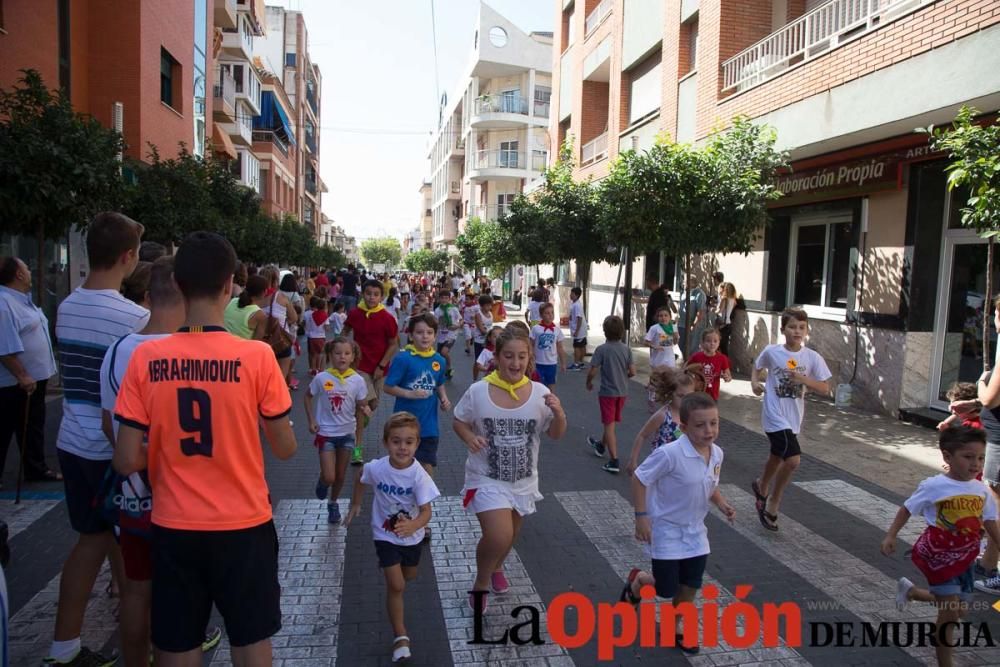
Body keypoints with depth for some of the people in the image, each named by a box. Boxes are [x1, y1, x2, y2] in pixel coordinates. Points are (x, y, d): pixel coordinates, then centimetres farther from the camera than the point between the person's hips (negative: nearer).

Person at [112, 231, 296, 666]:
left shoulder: (145, 358, -10)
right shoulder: (257, 356, -15)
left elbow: (127, 462, -7)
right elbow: (285, 449, -7)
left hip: (174, 526, 2)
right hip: (243, 525, -2)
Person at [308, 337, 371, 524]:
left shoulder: (358, 381, -12)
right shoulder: (321, 378, -14)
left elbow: (360, 408, -2)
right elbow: (308, 396, 2)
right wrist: (311, 420, -5)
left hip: (347, 433, 2)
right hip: (326, 433, -2)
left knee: (341, 475, 15)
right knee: (329, 477, -7)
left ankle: (333, 504, 41)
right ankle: (322, 482, 31)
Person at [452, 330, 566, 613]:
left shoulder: (539, 393, -9)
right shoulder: (478, 392, -15)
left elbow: (556, 434, -2)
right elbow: (460, 421, 0)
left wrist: (558, 413, -23)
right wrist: (469, 437, -21)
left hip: (523, 480, 4)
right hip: (487, 478, -3)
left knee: (510, 534, 22)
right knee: (499, 536, -18)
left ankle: (496, 568, 56)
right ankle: (481, 583, 13)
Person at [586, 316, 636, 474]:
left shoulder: (601, 349, -16)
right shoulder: (626, 349, -4)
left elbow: (592, 372, -16)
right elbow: (632, 372, -4)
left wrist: (589, 382, 3)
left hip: (607, 392, -5)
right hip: (622, 392, 5)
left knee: (609, 425, 0)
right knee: (611, 422, 23)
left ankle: (614, 460, -4)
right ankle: (601, 445, 45)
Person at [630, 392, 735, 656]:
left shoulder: (717, 453, -6)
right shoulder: (670, 454, -30)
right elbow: (639, 479, -21)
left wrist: (722, 505, -5)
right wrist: (641, 517, -21)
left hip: (695, 530, 7)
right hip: (667, 528, -6)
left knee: (691, 585, 14)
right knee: (666, 588, 2)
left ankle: (674, 627, 37)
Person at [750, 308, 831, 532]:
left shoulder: (813, 357, -5)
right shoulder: (771, 352, -9)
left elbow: (825, 389, -3)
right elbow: (757, 368, 11)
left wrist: (803, 379, -19)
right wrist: (755, 382, -8)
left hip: (794, 418, 4)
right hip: (775, 415, -4)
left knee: (777, 456, 24)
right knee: (793, 458, -18)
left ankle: (761, 486, 54)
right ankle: (772, 503, 4)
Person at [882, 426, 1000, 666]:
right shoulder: (933, 486, -18)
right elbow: (907, 510, -8)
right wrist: (890, 536, -12)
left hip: (964, 558, 6)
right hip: (938, 556, -6)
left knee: (958, 609, 17)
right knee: (950, 611, -3)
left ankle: (910, 590, 41)